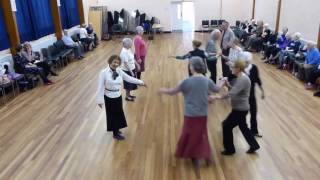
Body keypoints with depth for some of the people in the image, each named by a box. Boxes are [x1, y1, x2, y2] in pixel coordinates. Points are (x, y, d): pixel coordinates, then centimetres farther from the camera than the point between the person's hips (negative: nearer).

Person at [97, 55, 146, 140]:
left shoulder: (119, 71, -3)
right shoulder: (104, 72, -18)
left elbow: (128, 78, 7)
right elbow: (101, 86, -17)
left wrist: (140, 82, 7)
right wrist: (100, 100, -18)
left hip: (118, 96, 6)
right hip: (109, 97, -5)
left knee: (119, 113, 19)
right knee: (112, 114, 9)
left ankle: (116, 129, 44)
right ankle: (115, 133, 27)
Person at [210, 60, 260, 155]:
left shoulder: (243, 79, -25)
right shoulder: (241, 78, 7)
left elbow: (232, 93, -34)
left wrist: (217, 97, -34)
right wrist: (227, 84, 4)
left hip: (240, 109, -10)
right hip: (241, 108, 10)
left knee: (227, 126, 0)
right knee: (243, 127, 23)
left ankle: (229, 149, 15)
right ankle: (254, 145, 37)